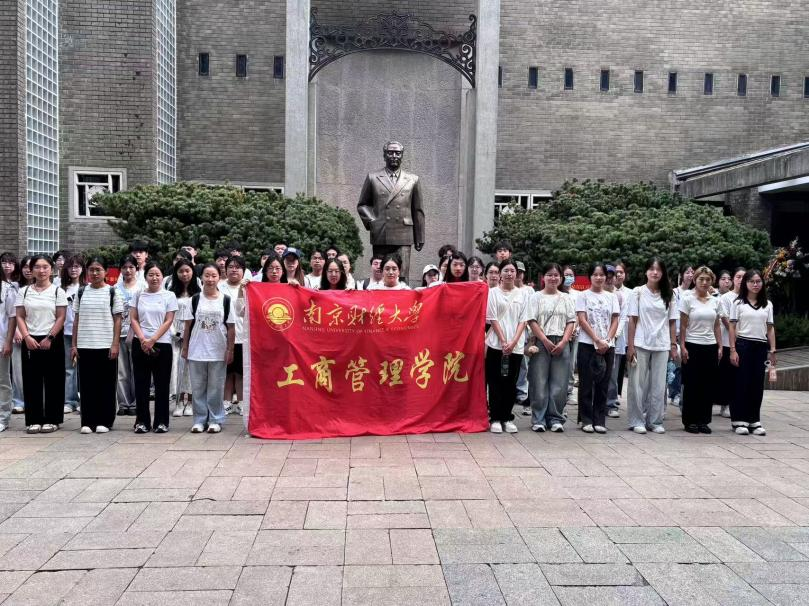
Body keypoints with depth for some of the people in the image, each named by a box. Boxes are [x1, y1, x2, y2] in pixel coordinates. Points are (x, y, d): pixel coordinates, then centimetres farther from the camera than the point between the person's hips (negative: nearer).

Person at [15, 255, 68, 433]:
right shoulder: (24, 291, 8)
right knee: (31, 380, 4)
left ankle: (52, 420, 9)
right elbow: (20, 317, 4)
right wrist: (27, 337, -9)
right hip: (30, 341, 2)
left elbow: (61, 318, -3)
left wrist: (49, 338, -12)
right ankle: (34, 420, 11)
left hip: (52, 341, -2)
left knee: (53, 381, 1)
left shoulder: (58, 291, 1)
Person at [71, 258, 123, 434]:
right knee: (87, 384, 5)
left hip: (106, 345, -2)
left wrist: (115, 344, -8)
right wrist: (74, 345, 5)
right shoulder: (81, 292, 9)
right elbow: (76, 319, 11)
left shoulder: (112, 292, 1)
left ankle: (104, 421, 11)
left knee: (106, 384, 2)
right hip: (84, 346, 2)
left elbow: (117, 320, 0)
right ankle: (88, 421, 12)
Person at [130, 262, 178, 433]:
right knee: (141, 383, 4)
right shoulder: (138, 295, 8)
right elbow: (133, 319, 4)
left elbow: (168, 321, -3)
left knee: (162, 384, 2)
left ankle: (161, 421, 10)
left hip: (162, 344, -2)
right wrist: (143, 339, -10)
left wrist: (152, 340, -12)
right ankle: (142, 421, 12)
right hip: (140, 344, 2)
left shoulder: (169, 296, 2)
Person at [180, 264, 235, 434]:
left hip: (218, 352, -1)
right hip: (196, 351, 1)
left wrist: (230, 350, -3)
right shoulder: (195, 299, 4)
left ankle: (215, 420, 14)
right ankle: (199, 419, 16)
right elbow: (188, 326, 6)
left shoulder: (225, 300, 1)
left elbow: (231, 328, 1)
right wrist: (185, 348, 2)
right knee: (198, 387, 7)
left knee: (216, 388, 5)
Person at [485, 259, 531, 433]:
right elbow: (493, 319, -2)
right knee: (495, 382, 1)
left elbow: (523, 320, 4)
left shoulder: (523, 294, 9)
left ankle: (507, 418, 15)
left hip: (516, 346, 2)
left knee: (511, 383, 5)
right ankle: (495, 419, 7)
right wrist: (503, 341, -11)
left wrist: (513, 342, -8)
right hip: (496, 344, -2)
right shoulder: (493, 292, 3)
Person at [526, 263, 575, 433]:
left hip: (561, 344, 2)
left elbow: (571, 322, 8)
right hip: (540, 343, -2)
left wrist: (563, 342, -6)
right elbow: (532, 321, -2)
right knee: (539, 382, -3)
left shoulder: (566, 298, 13)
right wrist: (545, 341, -11)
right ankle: (538, 419, 5)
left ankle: (555, 418, 10)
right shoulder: (537, 297, 5)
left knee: (559, 383, 1)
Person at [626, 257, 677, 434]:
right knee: (638, 384, 1)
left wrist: (673, 345, 3)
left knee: (658, 385, 5)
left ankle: (655, 421, 15)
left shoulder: (668, 295, 8)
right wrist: (630, 345, -7)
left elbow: (671, 322, 9)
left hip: (661, 346, 2)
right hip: (641, 344, -2)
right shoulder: (638, 292, 0)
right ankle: (637, 421, 9)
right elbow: (632, 320, -2)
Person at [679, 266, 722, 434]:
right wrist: (682, 347, -10)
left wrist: (720, 346, 6)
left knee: (708, 385, 5)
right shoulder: (688, 300, -2)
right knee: (691, 385, 1)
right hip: (692, 346, -4)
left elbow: (717, 326, 13)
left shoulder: (715, 302, 10)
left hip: (710, 347, 4)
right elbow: (683, 326, -4)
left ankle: (703, 420, 14)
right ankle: (690, 421, 9)